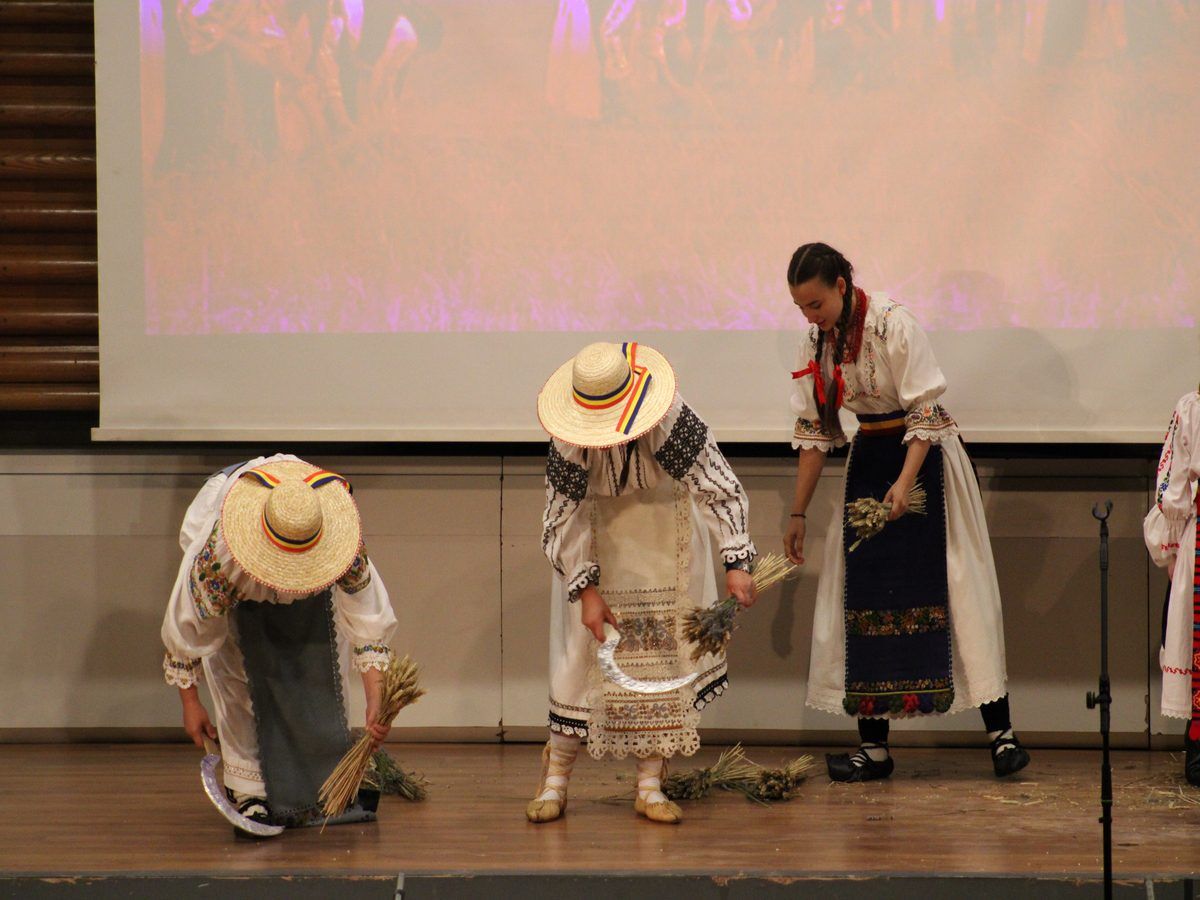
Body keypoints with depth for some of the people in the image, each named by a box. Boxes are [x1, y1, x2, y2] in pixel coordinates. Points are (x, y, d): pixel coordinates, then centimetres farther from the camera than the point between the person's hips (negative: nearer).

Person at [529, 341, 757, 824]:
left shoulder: (670, 418, -30)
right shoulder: (569, 439, -26)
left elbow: (719, 487, -25)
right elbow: (562, 518, -15)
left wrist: (736, 561, -32)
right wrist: (586, 589, -19)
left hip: (663, 534, 0)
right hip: (596, 531, 0)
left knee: (664, 647, -3)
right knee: (584, 647, -3)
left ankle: (650, 784, 1)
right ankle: (555, 777, 8)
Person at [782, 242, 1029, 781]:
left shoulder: (893, 325, -18)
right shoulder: (815, 343, 0)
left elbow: (924, 414, -18)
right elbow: (813, 431, 7)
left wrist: (905, 483, -30)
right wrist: (798, 514, 7)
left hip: (924, 457, -6)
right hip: (869, 460, 6)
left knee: (957, 593, -7)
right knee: (863, 596, 1)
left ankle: (1000, 732, -3)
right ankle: (873, 747, 3)